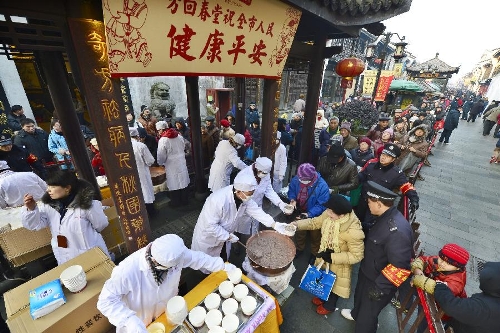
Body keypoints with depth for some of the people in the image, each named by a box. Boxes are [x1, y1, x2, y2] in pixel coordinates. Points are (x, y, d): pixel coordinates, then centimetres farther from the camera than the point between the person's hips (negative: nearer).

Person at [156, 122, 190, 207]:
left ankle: (176, 202, 23)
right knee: (183, 181, 15)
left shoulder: (163, 140, -17)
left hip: (172, 165, -5)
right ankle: (184, 199, 29)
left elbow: (161, 155, -11)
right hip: (182, 162, 5)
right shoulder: (179, 136, -2)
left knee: (174, 183, 8)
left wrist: (160, 163, 9)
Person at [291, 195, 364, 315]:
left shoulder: (353, 231, -39)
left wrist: (332, 257, -29)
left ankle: (329, 305, 55)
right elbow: (315, 222, -7)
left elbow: (357, 256, -28)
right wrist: (298, 224, -20)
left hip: (338, 264, -5)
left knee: (333, 285, 24)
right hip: (324, 258, 5)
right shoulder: (329, 214, -22)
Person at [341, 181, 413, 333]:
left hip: (379, 281, -8)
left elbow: (400, 267, -32)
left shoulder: (397, 230, -38)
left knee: (368, 314, 18)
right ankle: (356, 313, 63)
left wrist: (380, 288, -24)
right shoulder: (385, 217, -9)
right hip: (367, 271, 8)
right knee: (360, 296, 34)